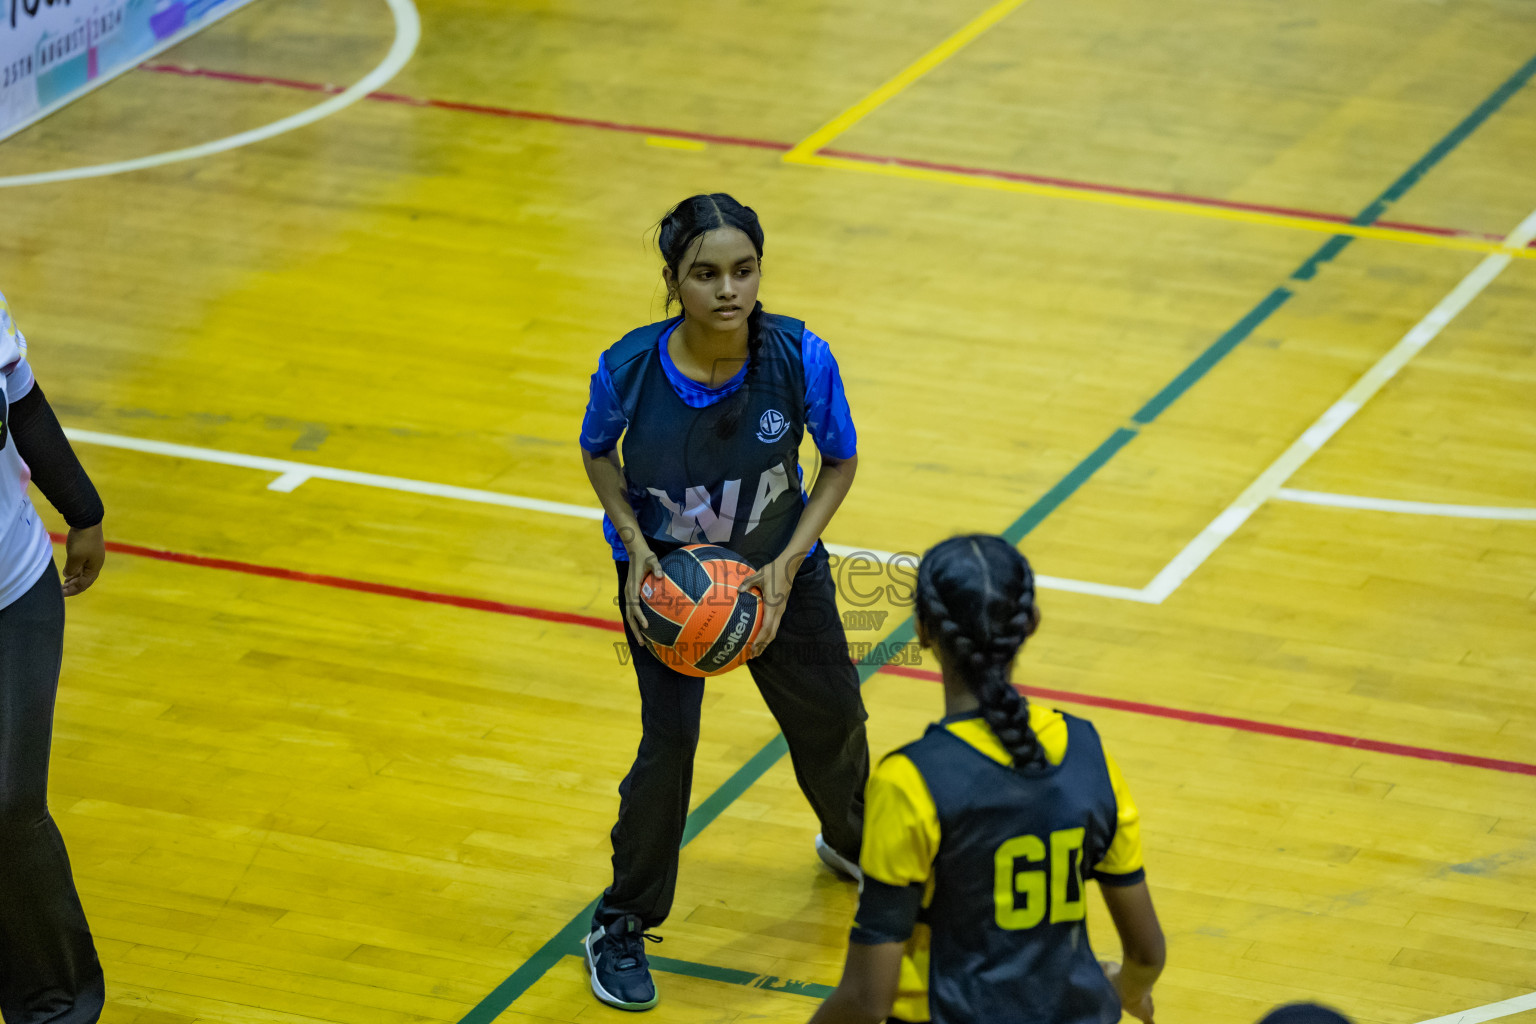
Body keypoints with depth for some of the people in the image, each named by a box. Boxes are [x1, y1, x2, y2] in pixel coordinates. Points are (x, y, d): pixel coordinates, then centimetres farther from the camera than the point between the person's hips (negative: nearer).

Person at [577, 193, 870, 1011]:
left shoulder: (801, 359, -28)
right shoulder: (631, 369, -29)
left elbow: (840, 462, -10)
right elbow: (597, 453, -6)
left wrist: (787, 562, -20)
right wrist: (632, 539, -20)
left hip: (775, 567, 2)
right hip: (664, 573, -2)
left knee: (830, 715, 18)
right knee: (668, 740, -11)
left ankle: (852, 843, 54)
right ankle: (621, 925, 12)